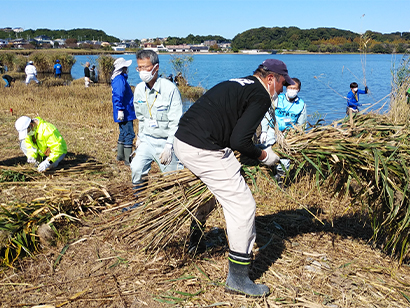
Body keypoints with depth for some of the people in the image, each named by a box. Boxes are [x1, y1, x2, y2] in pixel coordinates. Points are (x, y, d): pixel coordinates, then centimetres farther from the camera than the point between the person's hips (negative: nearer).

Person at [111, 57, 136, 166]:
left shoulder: (118, 79, 16)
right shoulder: (120, 79, -16)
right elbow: (118, 96, -24)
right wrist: (120, 110, -27)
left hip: (124, 113, 11)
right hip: (125, 114, -11)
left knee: (123, 134, 19)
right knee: (129, 135, -7)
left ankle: (120, 156, 28)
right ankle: (128, 160, -4)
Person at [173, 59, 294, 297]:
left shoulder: (237, 84, 21)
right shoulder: (261, 97, -7)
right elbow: (239, 141, -16)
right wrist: (264, 156, 1)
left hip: (183, 139, 10)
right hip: (203, 150, -10)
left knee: (214, 187, 34)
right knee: (243, 206, -2)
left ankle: (194, 239, 51)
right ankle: (238, 277, 6)